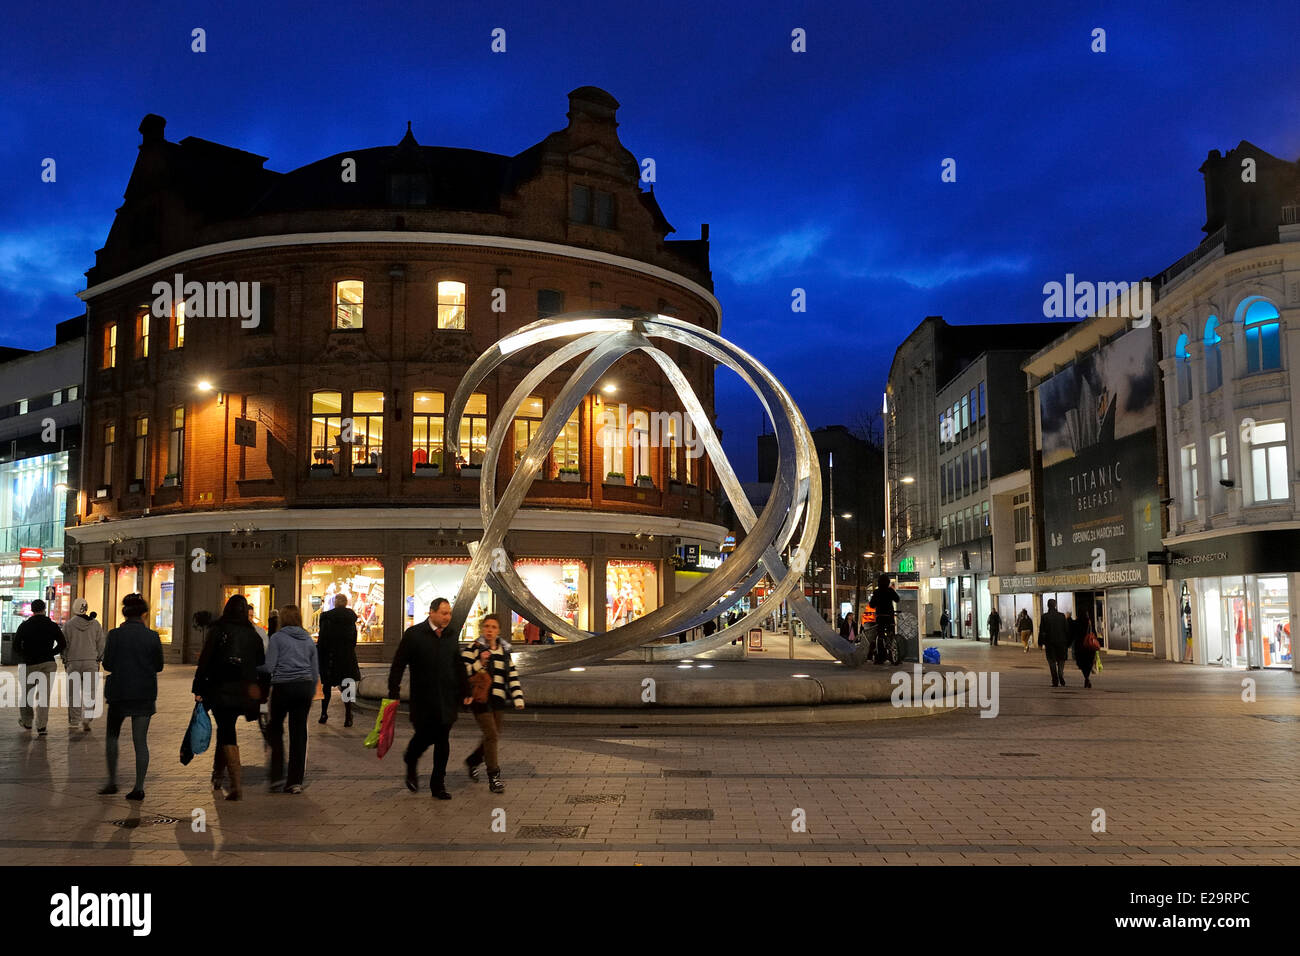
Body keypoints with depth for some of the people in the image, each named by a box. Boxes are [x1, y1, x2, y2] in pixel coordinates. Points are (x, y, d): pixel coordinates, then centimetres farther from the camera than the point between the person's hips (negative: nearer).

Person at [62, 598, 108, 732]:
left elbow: (64, 645, 0)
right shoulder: (95, 624, 0)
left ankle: (74, 719, 20)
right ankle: (86, 720, -12)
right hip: (91, 662, 0)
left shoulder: (68, 624, -3)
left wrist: (65, 661, 11)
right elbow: (101, 644, 3)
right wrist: (98, 659, 15)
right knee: (89, 692, 0)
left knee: (73, 692, 13)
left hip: (73, 662, 0)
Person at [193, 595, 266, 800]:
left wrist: (198, 689, -3)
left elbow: (205, 660, -7)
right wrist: (257, 693, 18)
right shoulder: (253, 634, 5)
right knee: (226, 729, 22)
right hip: (243, 692, 4)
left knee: (226, 732, -2)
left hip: (220, 690, -3)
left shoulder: (217, 630, -5)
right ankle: (217, 774, 34)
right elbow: (261, 663, 9)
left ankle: (236, 784, -12)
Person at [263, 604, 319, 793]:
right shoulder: (308, 639, 11)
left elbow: (269, 667, -9)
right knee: (299, 732, 6)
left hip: (283, 686, -4)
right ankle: (295, 781, 7)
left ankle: (277, 775, 4)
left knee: (275, 729, 13)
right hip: (305, 686, 4)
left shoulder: (277, 637, -4)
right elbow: (316, 671, 13)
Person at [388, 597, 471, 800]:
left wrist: (465, 692, 14)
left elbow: (458, 667, 17)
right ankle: (411, 766, 30)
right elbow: (398, 664, -5)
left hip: (447, 699, 4)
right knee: (424, 736, -3)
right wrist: (394, 692, -10)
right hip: (423, 699, -4)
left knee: (443, 741, 4)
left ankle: (438, 785, 12)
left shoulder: (451, 637, 9)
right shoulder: (414, 634, -5)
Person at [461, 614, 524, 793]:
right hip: (480, 698, -6)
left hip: (498, 699, 6)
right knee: (492, 735, -12)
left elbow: (512, 676, 15)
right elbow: (462, 672, -8)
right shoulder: (473, 648, -4)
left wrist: (518, 698, 9)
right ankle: (493, 777, -5)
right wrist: (480, 663, -20)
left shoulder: (504, 651, 12)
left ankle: (472, 761, 37)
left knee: (494, 736, 11)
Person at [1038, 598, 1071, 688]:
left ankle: (1055, 682, 0)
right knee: (1061, 661, 12)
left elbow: (1041, 630, -4)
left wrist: (1041, 642, 3)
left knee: (1052, 662, 4)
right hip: (1061, 642, 1)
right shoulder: (1062, 616, 0)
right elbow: (1067, 629, 3)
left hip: (1049, 642, -1)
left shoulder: (1045, 616, -5)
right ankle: (1061, 676, -11)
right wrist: (1068, 642, 10)